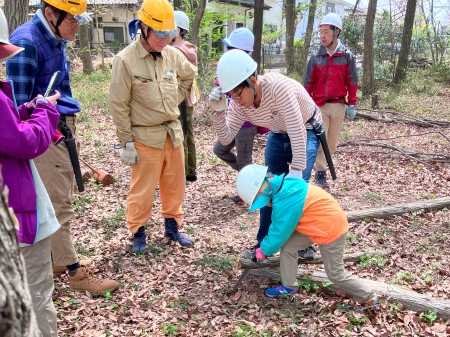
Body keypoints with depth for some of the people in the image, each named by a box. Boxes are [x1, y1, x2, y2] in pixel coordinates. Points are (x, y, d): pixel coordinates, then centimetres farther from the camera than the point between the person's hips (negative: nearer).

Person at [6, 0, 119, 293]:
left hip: (62, 128, 9)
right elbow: (19, 101, -18)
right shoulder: (26, 42, -17)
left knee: (59, 199, 17)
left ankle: (58, 257, 31)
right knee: (59, 205, -1)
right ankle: (75, 272, 9)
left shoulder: (55, 40, 11)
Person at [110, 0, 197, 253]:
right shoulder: (125, 60, -16)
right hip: (146, 136, -5)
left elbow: (190, 76, 22)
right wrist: (127, 142, -12)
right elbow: (119, 106, -12)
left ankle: (172, 226, 33)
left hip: (173, 132, 6)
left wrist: (176, 99, 9)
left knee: (175, 183, 15)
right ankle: (138, 233, 22)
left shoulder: (173, 54, 0)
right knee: (143, 188, 3)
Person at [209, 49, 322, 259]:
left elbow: (297, 130, -38)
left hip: (306, 131, -5)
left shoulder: (278, 87, -39)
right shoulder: (238, 102, -20)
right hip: (278, 134, 6)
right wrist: (219, 111, -35)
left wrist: (296, 169, -38)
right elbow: (226, 138, -20)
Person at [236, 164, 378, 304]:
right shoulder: (284, 186, -1)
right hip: (319, 223, 9)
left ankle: (369, 299, 20)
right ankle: (289, 286, 22)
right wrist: (265, 245, 10)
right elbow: (278, 225, 10)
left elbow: (280, 233, -18)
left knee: (336, 274, 4)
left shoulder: (285, 201, -29)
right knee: (288, 246, 7)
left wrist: (264, 250, -3)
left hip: (331, 228, -9)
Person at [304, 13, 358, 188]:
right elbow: (308, 84, 2)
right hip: (319, 106, -1)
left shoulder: (347, 56, -1)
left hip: (338, 106, 1)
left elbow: (352, 82, 3)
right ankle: (320, 174, 4)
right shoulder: (315, 57, -1)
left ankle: (323, 165, 30)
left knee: (332, 142, 10)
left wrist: (352, 105, 2)